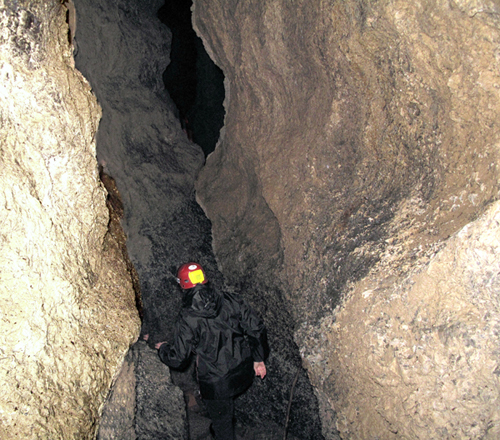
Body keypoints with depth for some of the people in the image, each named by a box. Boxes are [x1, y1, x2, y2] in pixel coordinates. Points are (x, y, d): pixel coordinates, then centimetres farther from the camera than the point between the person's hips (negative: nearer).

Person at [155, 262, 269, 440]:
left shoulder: (187, 320, -19)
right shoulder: (231, 301, -10)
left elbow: (178, 359, -13)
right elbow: (256, 327, -5)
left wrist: (163, 348, 10)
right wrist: (259, 359, 9)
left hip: (217, 385, -4)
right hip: (244, 373, 4)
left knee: (222, 425, 19)